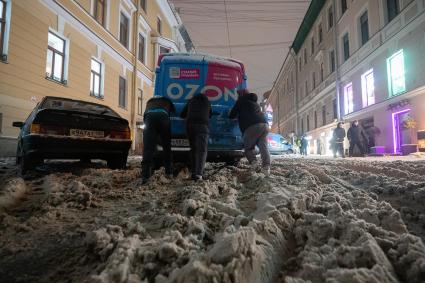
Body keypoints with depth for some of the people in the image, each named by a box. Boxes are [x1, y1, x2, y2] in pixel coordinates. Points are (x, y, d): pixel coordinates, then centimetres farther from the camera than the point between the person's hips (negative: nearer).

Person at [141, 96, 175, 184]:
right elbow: (174, 112, 40)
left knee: (148, 148, -7)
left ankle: (145, 176, -19)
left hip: (149, 117, 1)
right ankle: (169, 172, 15)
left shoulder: (149, 101, 41)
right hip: (163, 116, -1)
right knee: (167, 147, 12)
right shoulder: (167, 101, 36)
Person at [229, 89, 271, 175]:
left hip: (252, 126, -5)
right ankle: (266, 166, -15)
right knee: (263, 146, 1)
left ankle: (253, 161, -15)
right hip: (264, 124, 6)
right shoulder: (255, 103, 34)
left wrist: (231, 114, 40)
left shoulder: (241, 101, 15)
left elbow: (231, 115, 17)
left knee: (248, 147, 6)